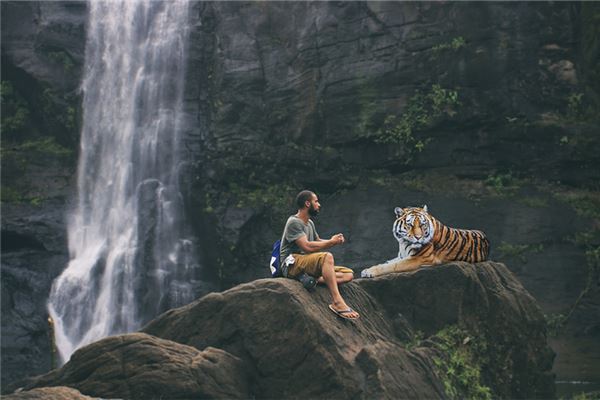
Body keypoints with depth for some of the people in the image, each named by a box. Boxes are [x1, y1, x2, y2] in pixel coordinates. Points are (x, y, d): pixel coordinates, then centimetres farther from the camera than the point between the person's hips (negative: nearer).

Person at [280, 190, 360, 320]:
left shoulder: (310, 223, 20)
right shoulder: (294, 222, -9)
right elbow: (307, 246, -20)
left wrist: (333, 240, 4)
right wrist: (331, 242, -11)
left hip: (307, 264, 9)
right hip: (293, 264, -9)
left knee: (348, 274, -5)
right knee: (326, 256, -37)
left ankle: (316, 279, -28)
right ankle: (337, 302, -43)